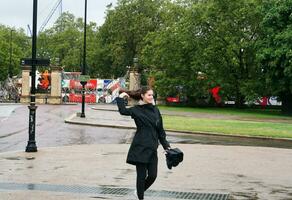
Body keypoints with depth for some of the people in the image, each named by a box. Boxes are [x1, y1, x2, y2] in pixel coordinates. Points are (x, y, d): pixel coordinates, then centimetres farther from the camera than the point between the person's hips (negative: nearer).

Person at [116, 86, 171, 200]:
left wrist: (166, 145, 12)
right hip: (140, 148, -4)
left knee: (152, 175, 3)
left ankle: (140, 190, 31)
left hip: (152, 148, 5)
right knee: (141, 175, 1)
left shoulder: (155, 110, 11)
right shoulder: (136, 110, 0)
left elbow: (160, 130, 14)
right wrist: (121, 98, -10)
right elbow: (123, 111, -14)